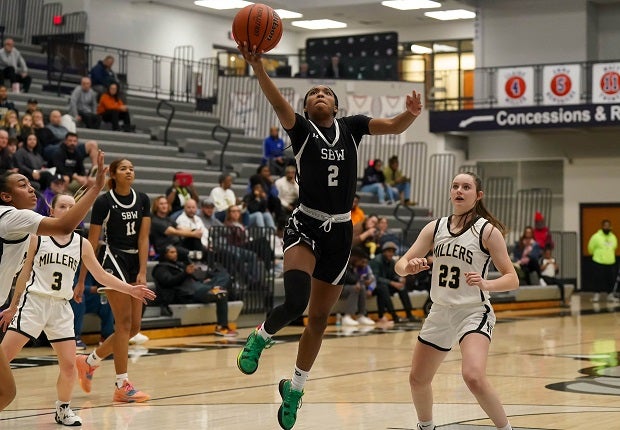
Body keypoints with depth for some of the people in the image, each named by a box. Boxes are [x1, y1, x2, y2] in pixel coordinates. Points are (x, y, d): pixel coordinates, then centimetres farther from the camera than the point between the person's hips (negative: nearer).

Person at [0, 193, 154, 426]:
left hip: (61, 308, 3)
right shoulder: (38, 237, 0)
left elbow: (102, 275, 13)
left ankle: (63, 409, 22)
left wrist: (131, 289, 5)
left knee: (69, 365, -1)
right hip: (34, 302, -3)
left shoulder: (81, 244, 7)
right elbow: (25, 273, 7)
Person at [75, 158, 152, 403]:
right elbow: (91, 243, -6)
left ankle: (89, 362, 23)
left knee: (134, 326, 5)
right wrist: (81, 280, -7)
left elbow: (143, 238, 1)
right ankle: (122, 386, -8)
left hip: (134, 262, 6)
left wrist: (142, 272, -9)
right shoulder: (104, 202, -8)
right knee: (124, 322, -12)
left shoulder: (142, 200, 6)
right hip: (112, 260, -6)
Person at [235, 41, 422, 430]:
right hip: (306, 226, -4)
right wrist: (258, 67, -39)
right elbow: (279, 103, -21)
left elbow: (393, 126, -2)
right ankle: (261, 337, 5)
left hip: (340, 232, 4)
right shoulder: (301, 128, -2)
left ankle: (295, 389, 31)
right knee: (295, 301, -28)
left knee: (319, 318, 12)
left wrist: (411, 114, -25)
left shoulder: (351, 127, 8)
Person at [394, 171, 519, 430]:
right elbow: (400, 265, 1)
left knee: (473, 377, -28)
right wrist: (409, 267, -23)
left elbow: (512, 279, -10)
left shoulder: (488, 231, -8)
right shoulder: (435, 228, 4)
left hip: (473, 312, -6)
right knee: (417, 379, 15)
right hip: (440, 312, 6)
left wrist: (485, 284, -30)